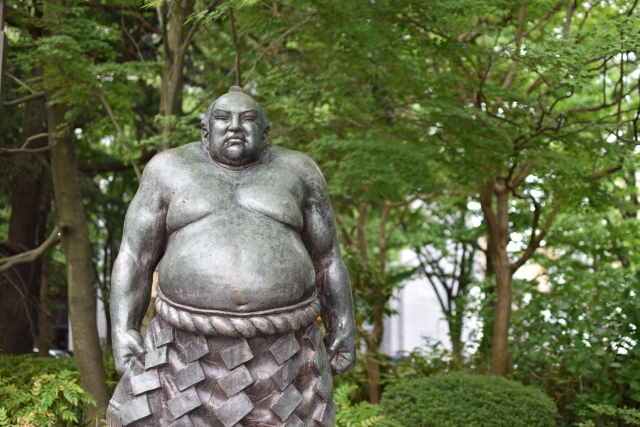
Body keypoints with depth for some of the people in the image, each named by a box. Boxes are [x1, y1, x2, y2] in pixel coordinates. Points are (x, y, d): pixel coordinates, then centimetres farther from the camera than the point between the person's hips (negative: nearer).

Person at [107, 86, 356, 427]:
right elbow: (134, 257, 3)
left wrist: (343, 331, 6)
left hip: (279, 350, 0)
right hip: (191, 347, 0)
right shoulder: (173, 171, 2)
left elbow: (326, 257, 9)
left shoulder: (295, 172, 5)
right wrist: (122, 333, -6)